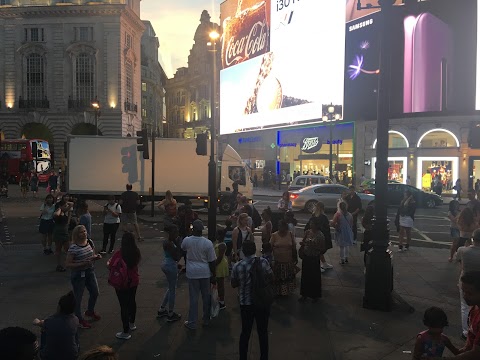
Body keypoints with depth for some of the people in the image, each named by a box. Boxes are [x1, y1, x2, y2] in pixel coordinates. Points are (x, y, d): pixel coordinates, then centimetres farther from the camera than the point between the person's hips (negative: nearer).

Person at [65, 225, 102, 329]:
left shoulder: (90, 242, -1)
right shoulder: (73, 248, -21)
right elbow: (67, 264, -20)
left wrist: (97, 257, -8)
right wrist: (82, 264, -29)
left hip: (90, 272, 7)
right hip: (78, 275, -7)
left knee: (95, 293, 19)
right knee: (78, 297, 7)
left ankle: (90, 312, 45)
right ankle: (79, 319, 27)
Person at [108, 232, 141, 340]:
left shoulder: (119, 253, -23)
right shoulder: (136, 252, -7)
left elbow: (110, 266, -15)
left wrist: (108, 262, 7)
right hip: (134, 281, 6)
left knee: (124, 306, 4)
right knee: (132, 301, 24)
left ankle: (126, 332, 12)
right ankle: (132, 324, 43)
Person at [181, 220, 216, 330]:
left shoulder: (186, 240, -10)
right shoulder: (208, 243, -13)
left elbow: (182, 249, 16)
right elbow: (212, 261, -6)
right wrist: (213, 275, 4)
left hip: (192, 273, 0)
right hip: (205, 273, 0)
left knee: (193, 298, 8)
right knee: (206, 296, 15)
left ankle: (192, 323, 15)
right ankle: (206, 320, 28)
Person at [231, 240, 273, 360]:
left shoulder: (237, 266, -10)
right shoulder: (263, 262, -11)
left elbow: (233, 284, 1)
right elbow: (271, 277, 0)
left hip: (246, 303, 0)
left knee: (245, 332, 15)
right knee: (263, 332, 14)